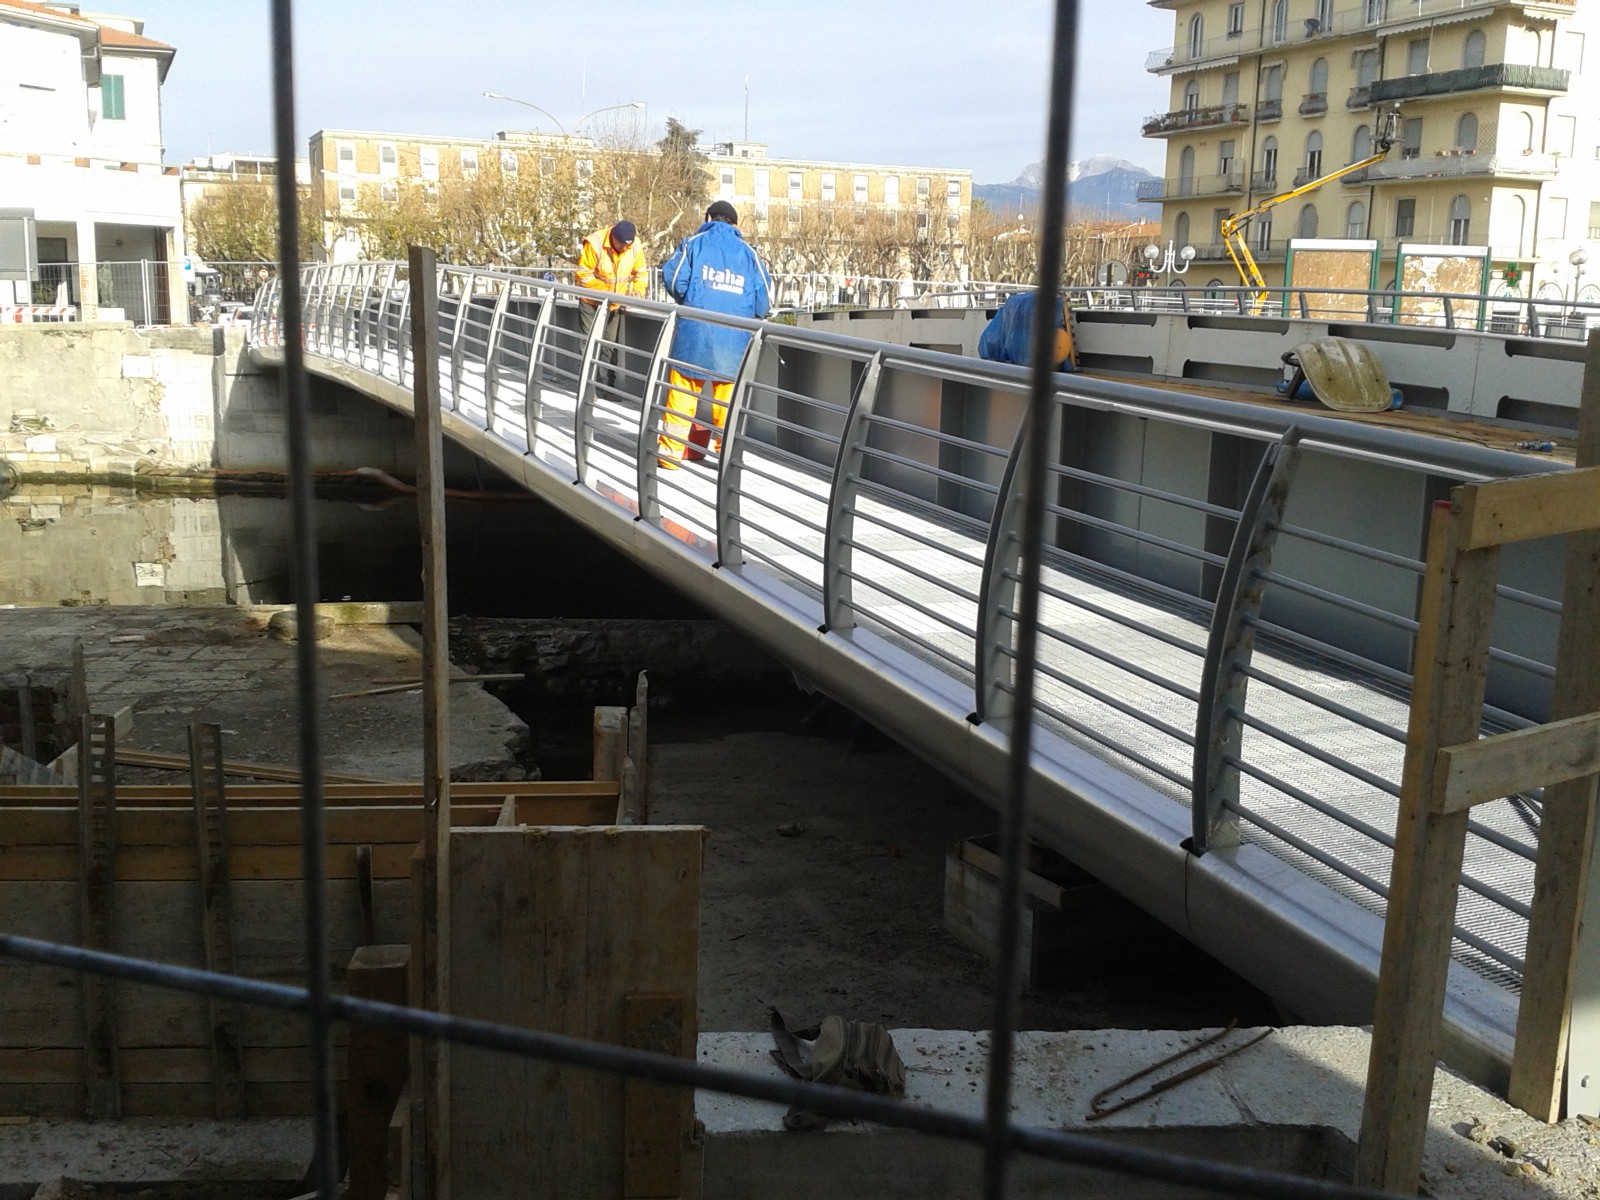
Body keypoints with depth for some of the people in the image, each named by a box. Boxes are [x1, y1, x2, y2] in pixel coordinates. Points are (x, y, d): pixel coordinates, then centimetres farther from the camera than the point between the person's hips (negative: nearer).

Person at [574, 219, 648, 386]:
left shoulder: (635, 247, -11)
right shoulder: (594, 244, -25)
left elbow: (641, 272, 2)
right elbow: (584, 274, -20)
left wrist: (638, 289, -18)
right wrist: (604, 293, -29)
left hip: (616, 305, 4)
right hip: (592, 303, -4)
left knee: (611, 346, 10)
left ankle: (608, 384, 17)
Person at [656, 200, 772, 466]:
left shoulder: (694, 243, 4)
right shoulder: (749, 254, 10)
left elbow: (673, 281, -5)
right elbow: (764, 303, 6)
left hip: (694, 337, -1)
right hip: (733, 344, 1)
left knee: (682, 394, 6)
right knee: (728, 398, 9)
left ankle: (670, 451, 8)